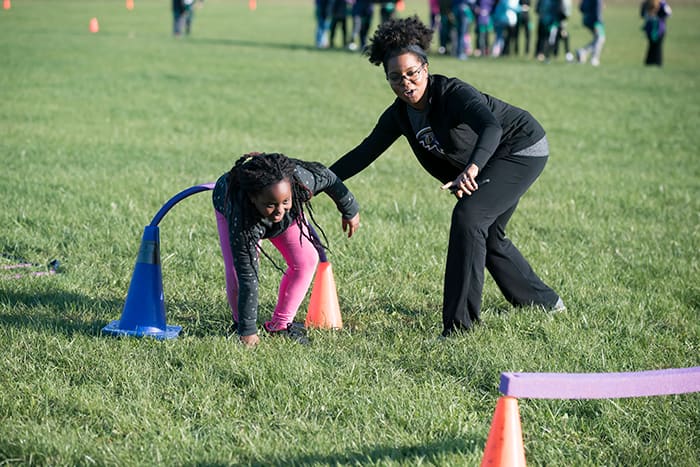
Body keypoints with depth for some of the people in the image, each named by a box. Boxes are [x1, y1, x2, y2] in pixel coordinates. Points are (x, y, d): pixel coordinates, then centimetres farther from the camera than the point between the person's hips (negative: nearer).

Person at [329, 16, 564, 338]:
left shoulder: (454, 94, -31)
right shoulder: (400, 115, -8)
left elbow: (491, 126, -49)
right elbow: (365, 152, 1)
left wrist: (472, 168, -67)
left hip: (522, 150, -9)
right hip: (488, 161, 9)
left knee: (468, 217, -24)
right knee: (486, 234, 19)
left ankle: (459, 324, -21)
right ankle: (544, 302, 42)